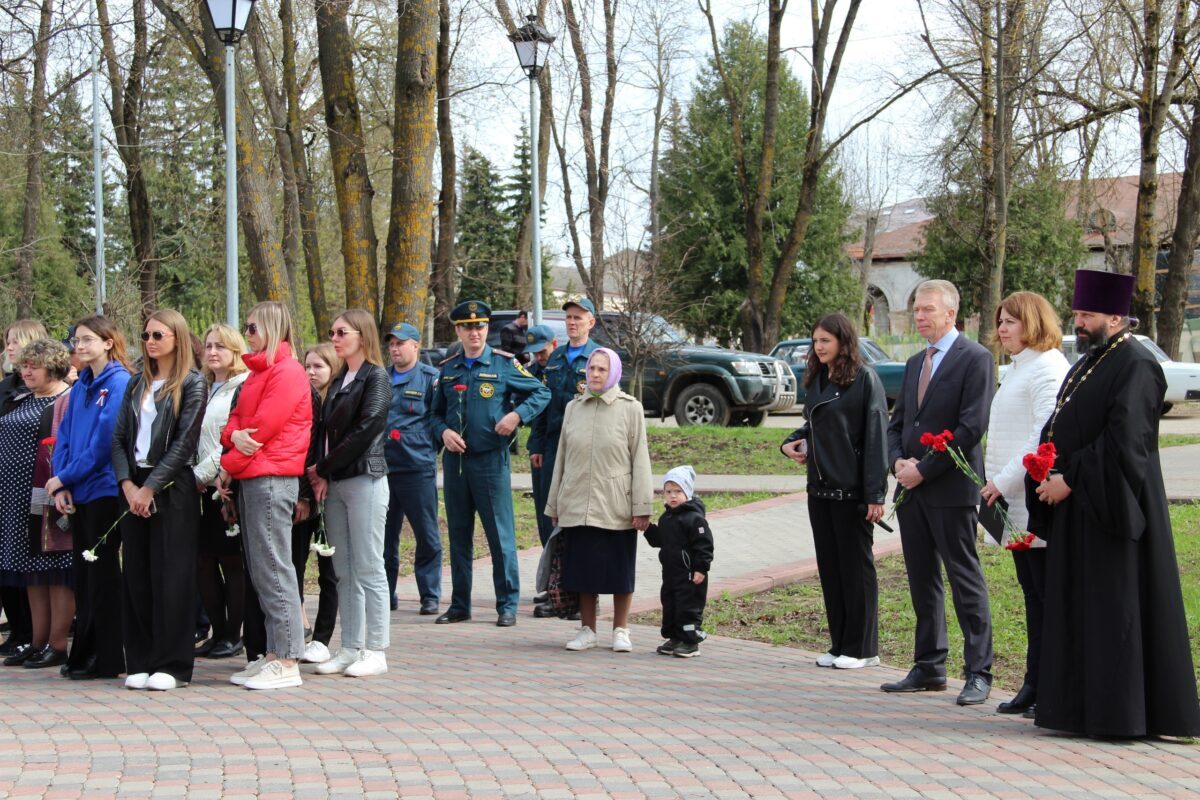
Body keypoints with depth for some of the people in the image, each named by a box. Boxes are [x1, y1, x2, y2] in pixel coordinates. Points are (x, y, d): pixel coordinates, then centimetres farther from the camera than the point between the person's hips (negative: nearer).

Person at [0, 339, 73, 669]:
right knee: (32, 571, 11)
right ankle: (37, 642, 17)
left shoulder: (68, 400, -8)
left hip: (50, 494, -9)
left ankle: (56, 645, 0)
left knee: (56, 571, -4)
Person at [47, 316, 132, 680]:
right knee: (83, 570, 10)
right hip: (77, 493, 7)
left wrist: (65, 477, -12)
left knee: (102, 571, -2)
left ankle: (107, 659, 5)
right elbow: (64, 437, 11)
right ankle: (84, 655, 17)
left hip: (104, 490, -7)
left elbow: (104, 441, -16)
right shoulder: (80, 387, 13)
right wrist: (62, 485, -2)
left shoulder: (119, 384, -10)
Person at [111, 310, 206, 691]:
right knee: (137, 574, 4)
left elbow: (184, 442, -9)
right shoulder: (137, 384, 14)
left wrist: (149, 487, -13)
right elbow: (119, 438, 9)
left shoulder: (192, 384, -2)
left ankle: (172, 665, 0)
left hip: (171, 488, -5)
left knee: (171, 574, -4)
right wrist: (128, 484, -6)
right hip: (134, 488, 5)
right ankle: (141, 662, 9)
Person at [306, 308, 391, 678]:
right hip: (335, 483, 8)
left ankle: (375, 651, -2)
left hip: (365, 480, -8)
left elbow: (365, 429, -15)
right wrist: (321, 475, -2)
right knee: (344, 571, 8)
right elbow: (325, 429, 14)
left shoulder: (376, 377, -6)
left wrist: (325, 468, -10)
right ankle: (350, 649, 12)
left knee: (368, 569, -5)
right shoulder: (339, 380, 18)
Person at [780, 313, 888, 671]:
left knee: (856, 567, 1)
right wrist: (792, 442, 4)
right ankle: (840, 645, 18)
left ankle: (862, 648, 8)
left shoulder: (864, 379, -9)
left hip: (852, 490, -7)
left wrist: (875, 494, -18)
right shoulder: (817, 380, 13)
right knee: (829, 567, 10)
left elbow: (876, 436, -13)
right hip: (821, 489, 7)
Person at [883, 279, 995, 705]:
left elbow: (972, 427, -15)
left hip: (952, 489, -8)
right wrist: (898, 461, -1)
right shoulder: (915, 363, 18)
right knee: (922, 582, 11)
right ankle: (929, 668, 18)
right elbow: (897, 423, 20)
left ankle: (979, 672, 1)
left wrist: (924, 468, -15)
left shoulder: (975, 358, -7)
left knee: (965, 581, -4)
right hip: (911, 489, 8)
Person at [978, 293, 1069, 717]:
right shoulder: (1019, 368, 20)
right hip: (1016, 502, 10)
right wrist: (997, 483, 13)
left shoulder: (1047, 367, -12)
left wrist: (1004, 481, -18)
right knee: (1033, 594, 12)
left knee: (1049, 593, -6)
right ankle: (1036, 685, 16)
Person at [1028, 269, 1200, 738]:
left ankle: (1121, 713, -1)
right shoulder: (1088, 363, 17)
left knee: (1114, 608, -6)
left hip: (1109, 506, -10)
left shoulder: (1135, 366, -13)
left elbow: (1122, 443, -20)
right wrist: (1048, 475, 2)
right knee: (1077, 607, 10)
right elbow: (1058, 431, 19)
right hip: (1076, 508, 10)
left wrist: (1070, 479, -18)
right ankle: (1081, 707, 16)